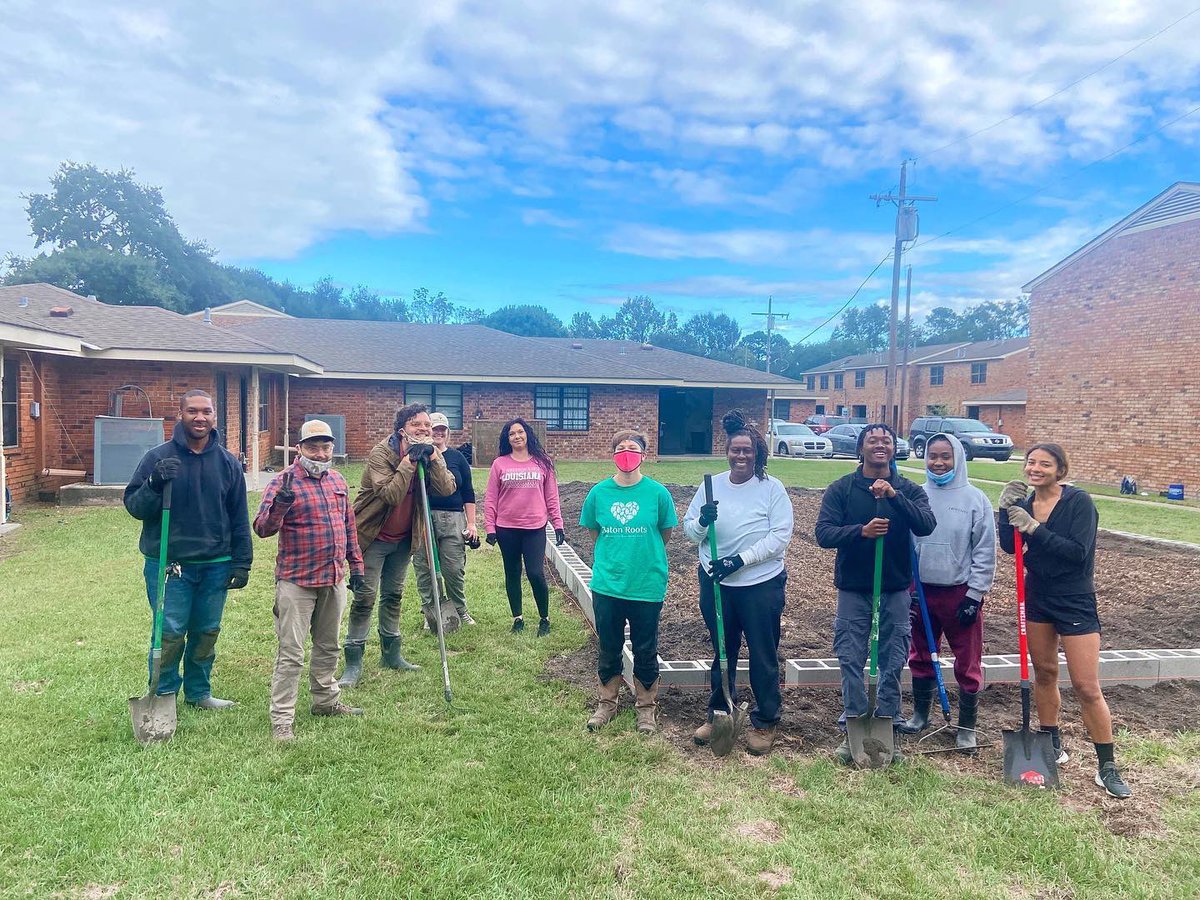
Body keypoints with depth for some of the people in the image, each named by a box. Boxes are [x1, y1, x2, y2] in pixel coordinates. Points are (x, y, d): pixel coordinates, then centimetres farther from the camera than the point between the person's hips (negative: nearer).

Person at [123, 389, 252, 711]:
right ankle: (163, 696, 17)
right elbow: (134, 506, -5)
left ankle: (199, 692, 30)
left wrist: (242, 562, 5)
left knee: (207, 632, 14)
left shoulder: (228, 463, 5)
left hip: (216, 566, 3)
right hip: (168, 565, -3)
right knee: (170, 634, 0)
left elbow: (239, 518, 8)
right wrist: (154, 484, -24)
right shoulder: (158, 458, -5)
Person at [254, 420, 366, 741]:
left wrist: (356, 565, 17)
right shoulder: (284, 482, -11)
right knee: (291, 653, -3)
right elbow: (262, 528, -19)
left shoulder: (338, 480, 9)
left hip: (334, 580, 7)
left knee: (328, 646, 19)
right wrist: (279, 504, -38)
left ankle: (326, 700, 35)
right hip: (297, 582, -6)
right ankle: (281, 720, 5)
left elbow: (349, 525, 18)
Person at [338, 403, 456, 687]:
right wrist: (410, 461, -34)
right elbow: (390, 495, -33)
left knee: (393, 595, 17)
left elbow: (447, 489, -18)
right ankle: (353, 661, 5)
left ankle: (390, 653, 30)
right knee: (365, 597, -4)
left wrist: (432, 458, -29)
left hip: (404, 538, 6)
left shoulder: (431, 453, -5)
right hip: (373, 536, -5)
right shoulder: (382, 452, -22)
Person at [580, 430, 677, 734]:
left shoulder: (658, 493, -9)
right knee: (608, 649, 16)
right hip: (607, 585, 2)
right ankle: (607, 702, 35)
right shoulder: (598, 492, -4)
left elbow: (665, 534, 5)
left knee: (645, 651, 12)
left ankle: (646, 706, 31)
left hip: (647, 586, -1)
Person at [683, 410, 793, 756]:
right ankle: (717, 713, 33)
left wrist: (740, 559, -21)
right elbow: (689, 531, 5)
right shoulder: (712, 485, 3)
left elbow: (780, 536, -13)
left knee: (763, 656, 9)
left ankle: (765, 722, 25)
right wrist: (702, 522, -18)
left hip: (762, 584, -3)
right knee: (722, 652, 17)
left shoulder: (772, 487, -7)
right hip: (715, 582, 3)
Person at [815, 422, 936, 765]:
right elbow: (823, 533, -10)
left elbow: (926, 526, -15)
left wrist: (894, 496, -28)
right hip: (853, 588, -1)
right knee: (851, 662, 3)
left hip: (895, 589, 1)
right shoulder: (841, 489, -1)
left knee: (892, 663, 7)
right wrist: (861, 530, -26)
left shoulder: (909, 490, 2)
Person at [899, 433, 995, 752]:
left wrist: (974, 596, -9)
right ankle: (920, 715, 32)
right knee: (921, 657, 15)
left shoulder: (975, 499, -6)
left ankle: (967, 726, 20)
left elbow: (985, 553, -6)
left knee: (968, 663, 5)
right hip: (921, 590, 3)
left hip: (960, 592, -3)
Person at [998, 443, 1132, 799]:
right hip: (1037, 598, 5)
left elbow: (1078, 551, -24)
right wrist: (1006, 510, -15)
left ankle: (1107, 767, 8)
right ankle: (1052, 744, 32)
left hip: (1075, 602, -5)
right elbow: (1009, 546, -5)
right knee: (1044, 673, 16)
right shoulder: (1025, 502, 2)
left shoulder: (1079, 502, -14)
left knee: (1087, 687, -4)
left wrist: (1034, 528, -28)